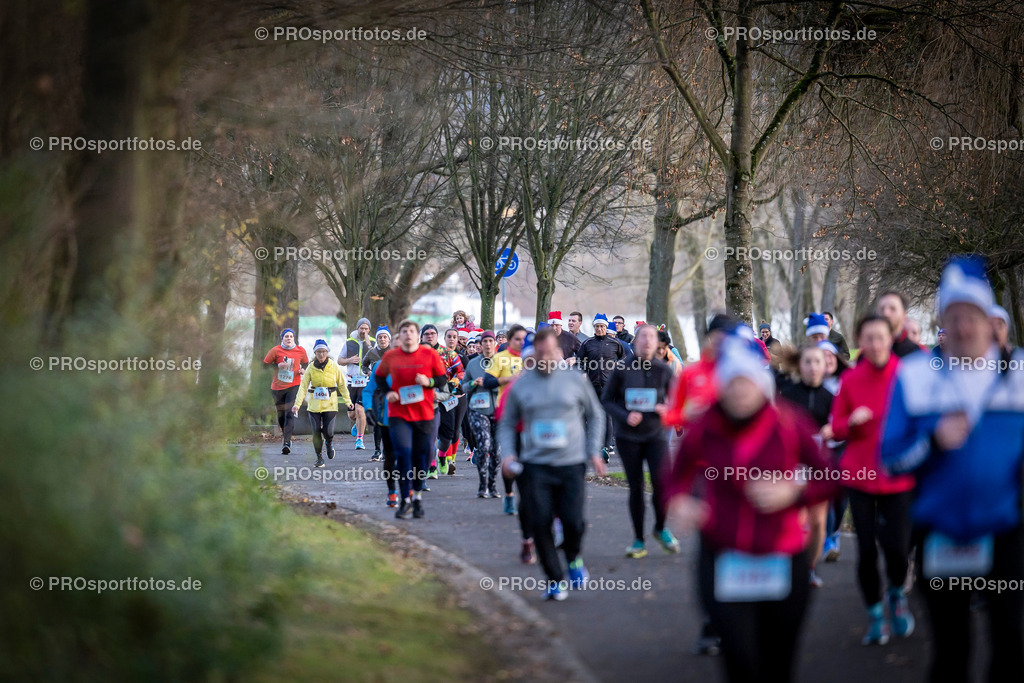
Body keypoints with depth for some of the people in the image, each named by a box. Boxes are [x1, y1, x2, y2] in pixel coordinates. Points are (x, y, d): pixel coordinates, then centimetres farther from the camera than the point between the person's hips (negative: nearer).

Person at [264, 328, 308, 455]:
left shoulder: (300, 351, 3)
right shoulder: (276, 350, -3)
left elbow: (305, 363, 21)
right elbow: (265, 365, 1)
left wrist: (303, 370, -1)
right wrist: (277, 366, -15)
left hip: (294, 386, -1)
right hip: (277, 387, 1)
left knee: (290, 413, -16)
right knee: (281, 414, 11)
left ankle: (286, 443, -21)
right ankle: (285, 436, 38)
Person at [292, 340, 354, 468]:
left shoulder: (334, 367, -2)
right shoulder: (311, 368, -2)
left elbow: (342, 385, 8)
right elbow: (303, 387, -4)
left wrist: (348, 402, 5)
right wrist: (297, 404, -13)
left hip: (330, 404, -1)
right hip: (314, 404, 1)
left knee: (328, 431, -10)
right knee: (316, 432, -3)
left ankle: (329, 443, 27)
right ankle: (319, 458, 14)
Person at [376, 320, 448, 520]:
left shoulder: (430, 354, -1)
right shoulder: (390, 357, 1)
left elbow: (443, 378, 5)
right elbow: (379, 376, 17)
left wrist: (429, 382, -15)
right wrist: (387, 392, -1)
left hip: (424, 414, 1)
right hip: (398, 415, 0)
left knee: (421, 456, 6)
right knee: (403, 453, -13)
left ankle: (417, 494, 28)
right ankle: (406, 500, -5)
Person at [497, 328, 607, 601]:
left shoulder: (574, 379, 3)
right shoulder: (520, 385, 4)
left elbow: (595, 415, 14)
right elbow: (507, 424, 13)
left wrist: (594, 451, 6)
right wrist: (508, 453, -2)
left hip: (571, 464, -1)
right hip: (535, 465, 1)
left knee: (573, 521, -10)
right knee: (541, 523, -5)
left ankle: (573, 558, 24)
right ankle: (554, 579, 11)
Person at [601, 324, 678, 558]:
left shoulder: (664, 371, 0)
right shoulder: (622, 370, -4)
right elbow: (606, 400, 2)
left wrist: (667, 409, -12)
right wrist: (625, 416, -15)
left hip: (656, 435, 0)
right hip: (629, 437, 0)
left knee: (662, 482, -15)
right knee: (635, 487, 4)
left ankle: (660, 528, 12)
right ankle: (638, 541, 17)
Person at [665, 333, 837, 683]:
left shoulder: (790, 424, -5)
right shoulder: (704, 429, -3)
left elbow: (829, 479, 2)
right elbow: (679, 476, 12)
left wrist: (793, 492, -16)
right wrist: (679, 502, -9)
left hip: (783, 561, 1)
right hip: (723, 559, 0)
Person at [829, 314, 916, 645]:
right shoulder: (851, 378, 1)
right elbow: (837, 428, 6)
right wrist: (852, 422, -15)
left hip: (898, 476, -1)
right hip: (860, 474, 1)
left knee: (896, 546, -11)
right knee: (866, 549, 0)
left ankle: (897, 595, 22)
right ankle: (875, 615, 20)